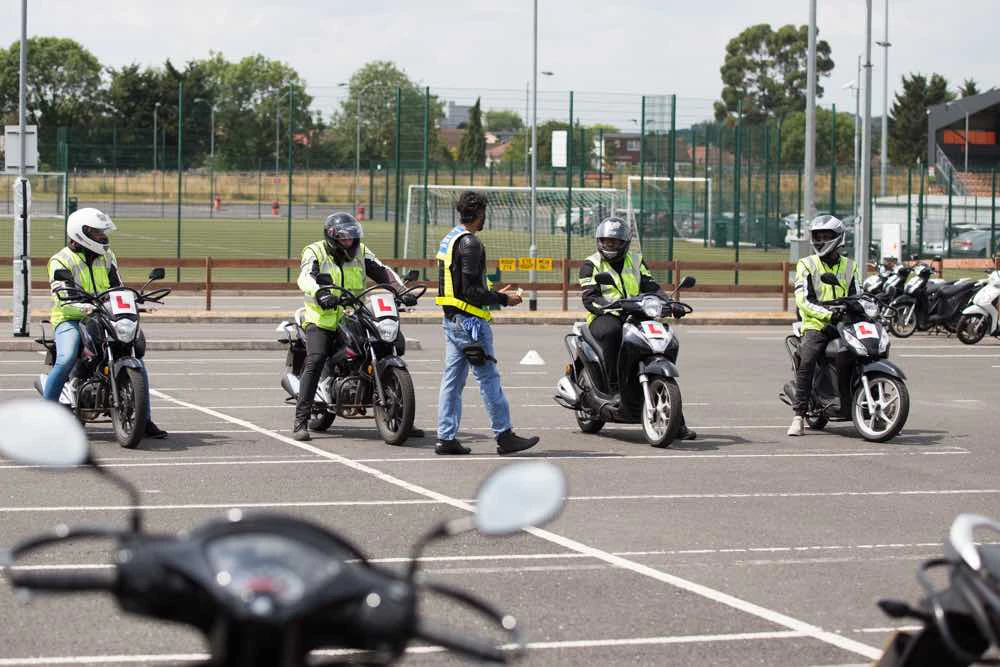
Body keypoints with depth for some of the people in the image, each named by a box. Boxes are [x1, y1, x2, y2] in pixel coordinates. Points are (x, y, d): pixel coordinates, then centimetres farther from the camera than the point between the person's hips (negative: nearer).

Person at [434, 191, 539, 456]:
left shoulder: (448, 239, 14)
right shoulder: (470, 243, -16)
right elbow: (471, 291, -21)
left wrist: (494, 294, 19)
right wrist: (503, 299, -10)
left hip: (451, 319, 10)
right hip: (469, 321, -10)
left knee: (452, 379, 9)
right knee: (488, 378, -4)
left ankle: (446, 437, 8)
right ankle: (504, 436, 0)